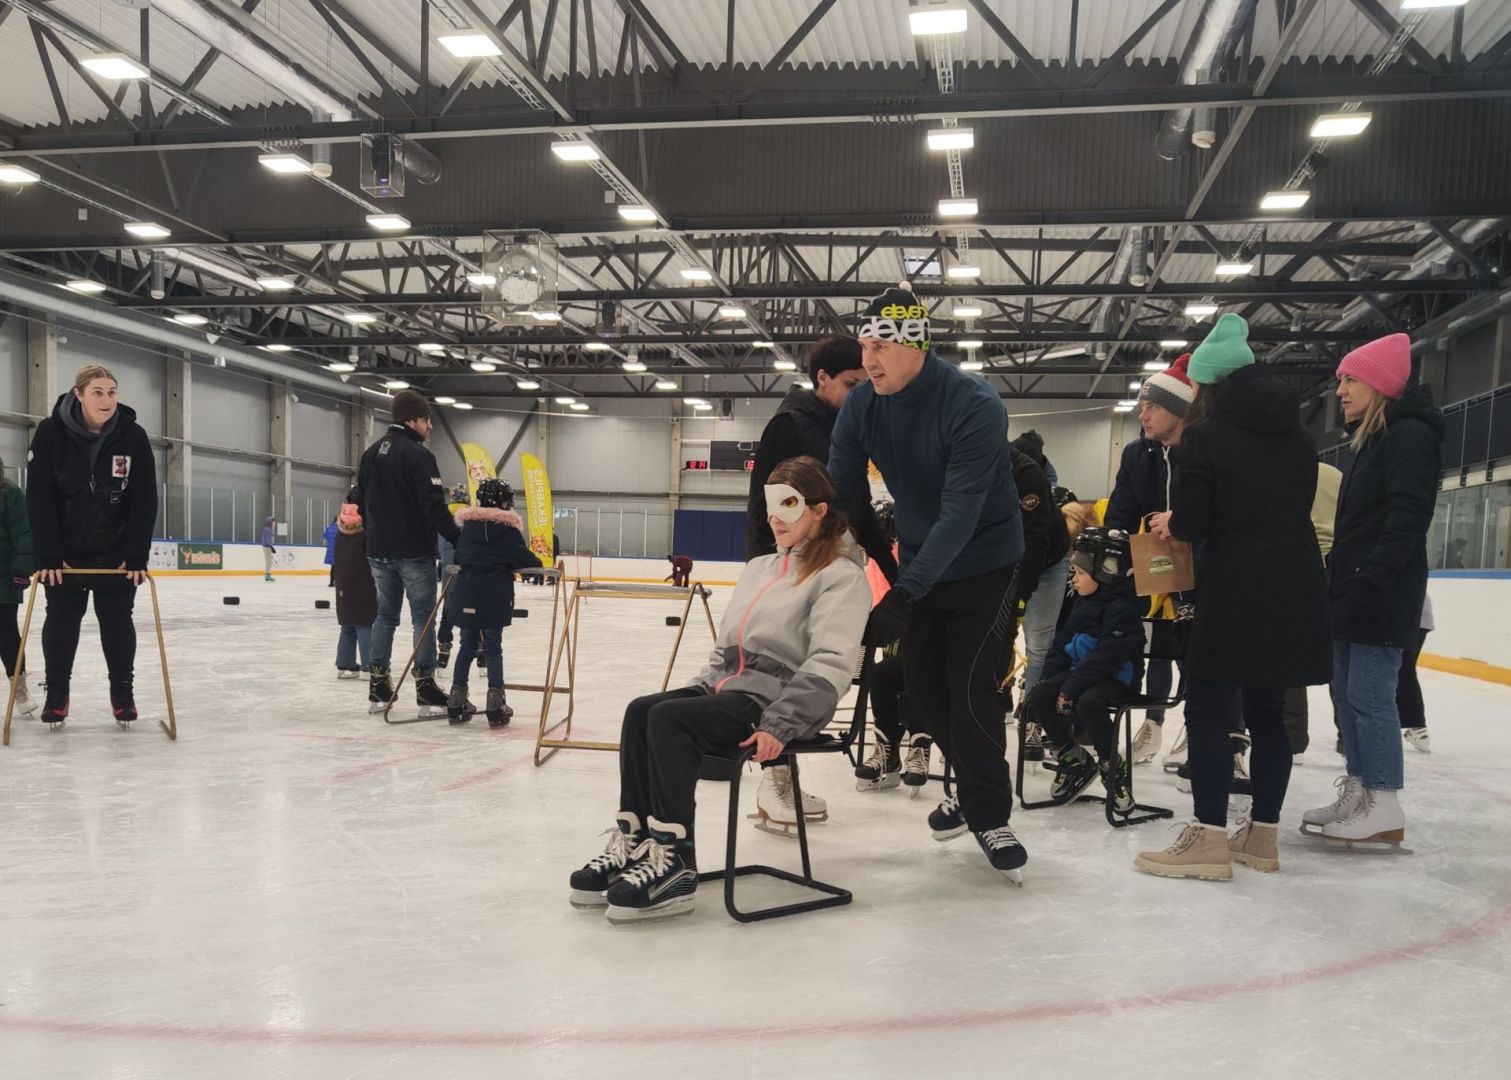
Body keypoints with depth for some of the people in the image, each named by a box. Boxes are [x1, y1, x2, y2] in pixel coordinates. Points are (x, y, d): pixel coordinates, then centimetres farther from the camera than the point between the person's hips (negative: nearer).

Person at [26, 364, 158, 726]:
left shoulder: (133, 436, -12)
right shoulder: (51, 432, -14)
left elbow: (145, 500, -11)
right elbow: (39, 497, -13)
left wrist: (137, 555, -15)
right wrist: (47, 555, -17)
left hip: (117, 550, 0)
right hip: (65, 549, 0)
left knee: (117, 619, 4)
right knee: (62, 618, 5)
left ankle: (122, 692, 16)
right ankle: (56, 693, 18)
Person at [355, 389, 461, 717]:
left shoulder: (370, 454, 12)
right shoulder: (418, 455, -14)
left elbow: (363, 504, 18)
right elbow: (434, 506, -20)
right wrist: (458, 538, -13)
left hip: (379, 551, 7)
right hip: (414, 551, -7)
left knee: (385, 615, 13)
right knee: (423, 617, -1)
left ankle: (378, 689, 13)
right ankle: (425, 688, 0)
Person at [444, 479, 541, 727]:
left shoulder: (467, 524, 10)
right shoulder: (508, 529, -4)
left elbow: (458, 556, 17)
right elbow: (523, 557, -9)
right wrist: (538, 566, 10)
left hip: (466, 596, 4)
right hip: (495, 598, -4)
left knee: (467, 645, 14)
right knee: (493, 648, 5)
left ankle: (456, 702, 16)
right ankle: (496, 706, 3)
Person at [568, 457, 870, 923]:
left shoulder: (841, 575, -5)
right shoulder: (758, 568, 20)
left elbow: (828, 666, -16)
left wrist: (778, 725, -24)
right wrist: (700, 687, 8)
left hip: (775, 699, -8)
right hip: (724, 689, 8)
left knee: (670, 719, -27)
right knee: (641, 710, -17)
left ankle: (674, 865, -25)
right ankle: (633, 840, -17)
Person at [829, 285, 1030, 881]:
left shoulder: (974, 405, -29)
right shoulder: (862, 406, -12)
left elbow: (960, 512, -35)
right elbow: (838, 493, -9)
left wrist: (905, 593, -42)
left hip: (983, 563, -6)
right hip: (920, 562, 6)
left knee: (971, 691, -9)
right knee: (924, 687, 10)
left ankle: (990, 816, 10)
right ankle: (972, 784, 34)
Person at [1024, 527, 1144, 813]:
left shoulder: (1122, 609, -16)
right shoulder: (1082, 603, 13)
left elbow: (1106, 655, -25)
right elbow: (1062, 644, 15)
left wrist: (1071, 687, -27)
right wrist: (1048, 679, 1)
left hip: (1116, 678, -9)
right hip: (1080, 672, 9)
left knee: (1088, 702, -36)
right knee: (1039, 696, -11)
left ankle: (1113, 768, -13)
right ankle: (1073, 759, 4)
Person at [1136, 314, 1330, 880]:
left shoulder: (1206, 435, -8)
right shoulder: (1297, 434, 12)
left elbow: (1193, 523, -12)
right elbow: (1298, 507, 17)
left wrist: (1169, 522, 10)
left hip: (1236, 594, -7)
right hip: (1295, 591, 7)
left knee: (1208, 708, 0)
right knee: (1267, 710, 13)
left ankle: (1210, 839, -2)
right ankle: (1261, 835, 19)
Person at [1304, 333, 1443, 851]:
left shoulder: (1409, 434, -10)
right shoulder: (1372, 438, 20)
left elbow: (1409, 516, -20)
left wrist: (1371, 579, -25)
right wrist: (1339, 579, 15)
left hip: (1381, 595, -10)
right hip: (1353, 591, 10)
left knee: (1370, 697, -8)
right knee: (1347, 694, 11)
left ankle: (1384, 809, -1)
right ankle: (1357, 793, 18)